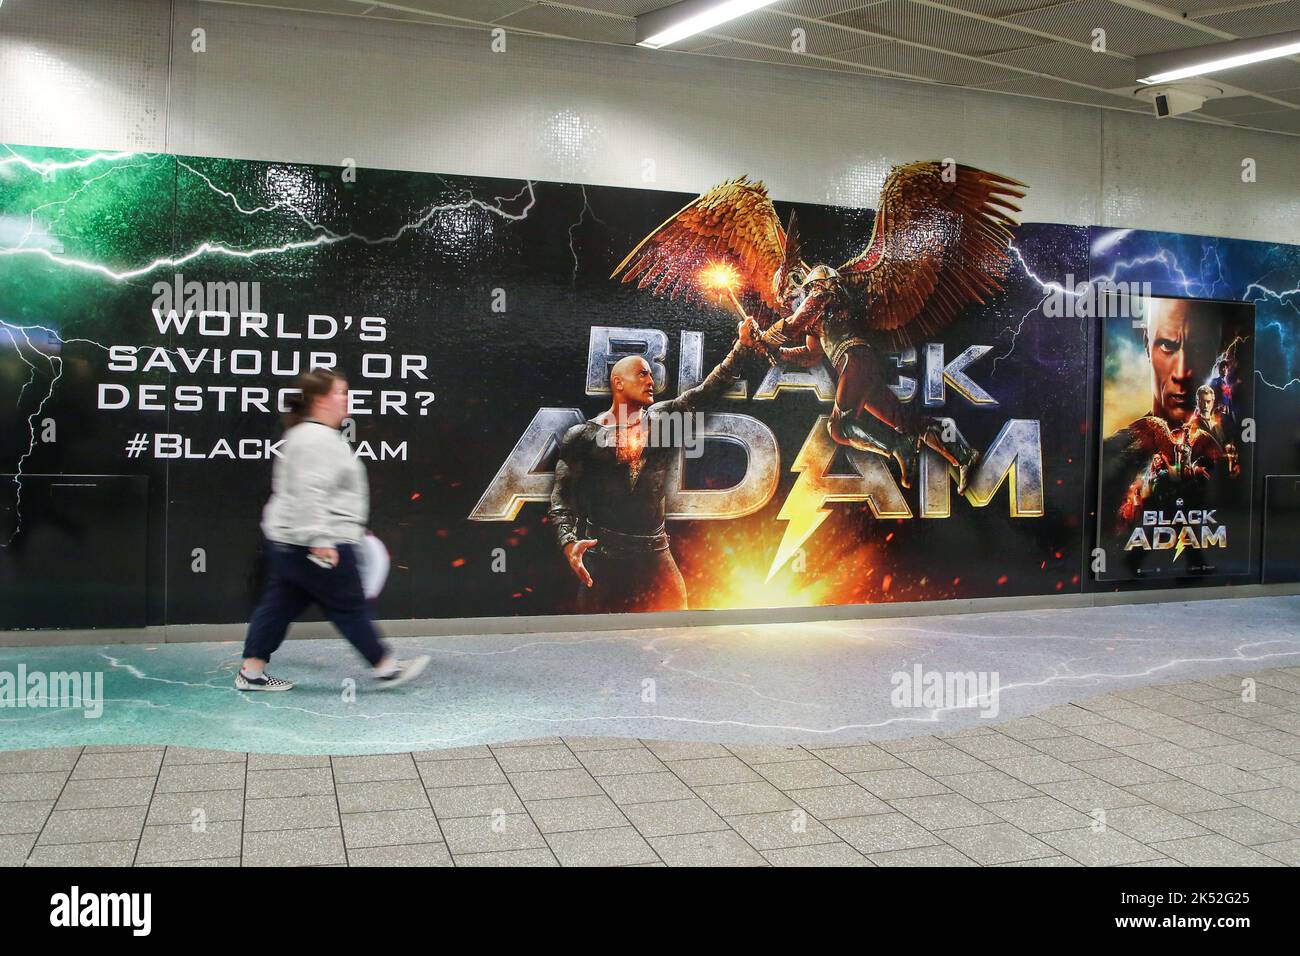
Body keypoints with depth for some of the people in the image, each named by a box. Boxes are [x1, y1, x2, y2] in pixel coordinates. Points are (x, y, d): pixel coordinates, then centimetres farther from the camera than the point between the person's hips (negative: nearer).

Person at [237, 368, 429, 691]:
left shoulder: (306, 435, 18)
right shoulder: (318, 440, -18)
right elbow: (310, 493, -26)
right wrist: (319, 540, -27)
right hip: (318, 546, -11)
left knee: (280, 605, 12)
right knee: (349, 607, 0)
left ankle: (251, 671, 16)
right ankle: (386, 668, 11)